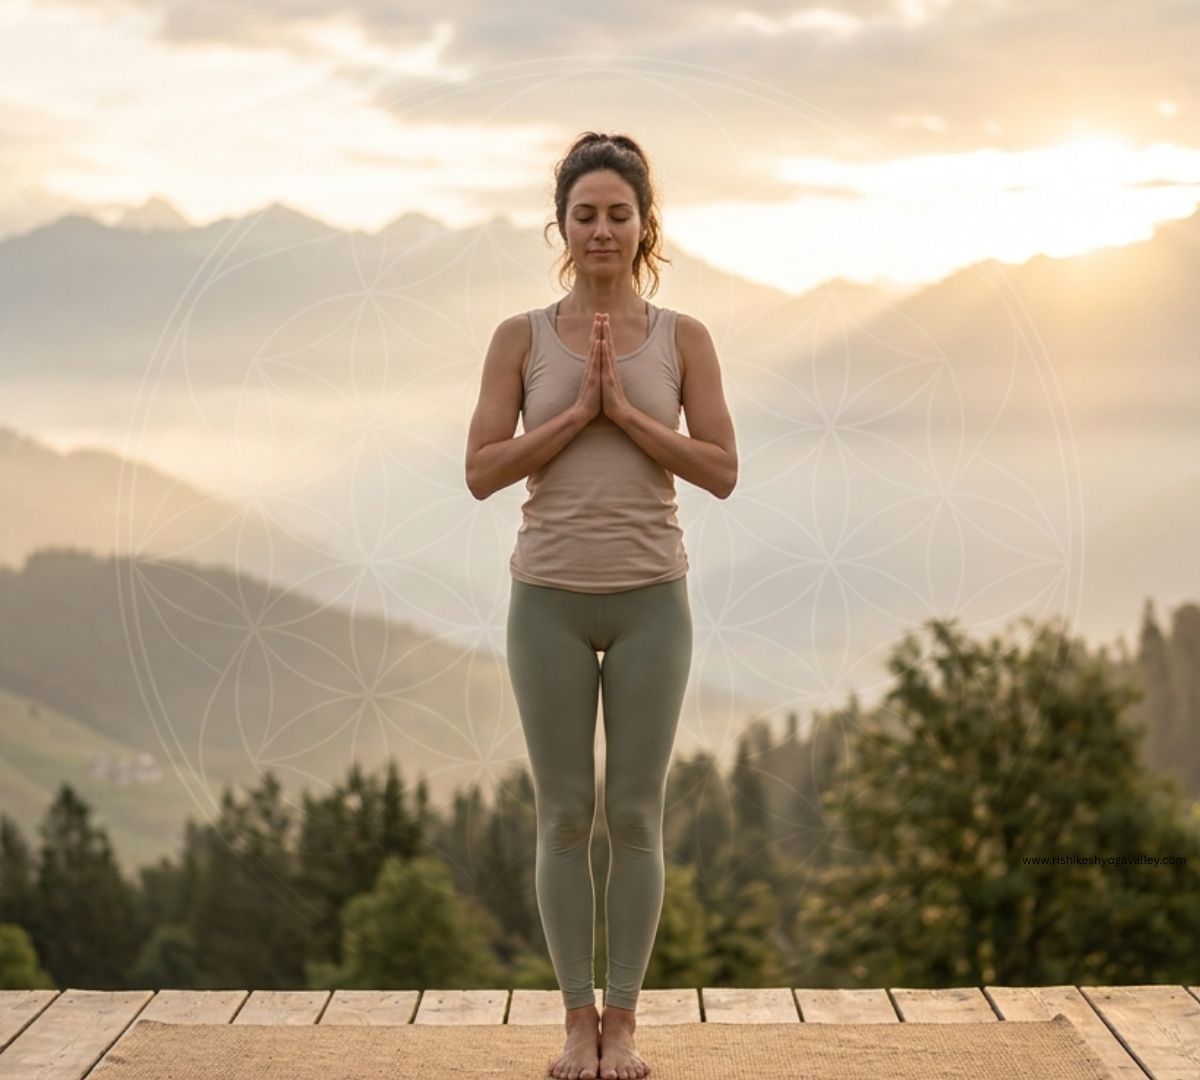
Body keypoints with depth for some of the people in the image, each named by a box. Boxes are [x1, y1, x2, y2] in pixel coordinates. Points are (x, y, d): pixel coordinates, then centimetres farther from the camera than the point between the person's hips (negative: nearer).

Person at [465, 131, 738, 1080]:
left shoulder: (684, 338, 2)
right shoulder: (521, 338, 2)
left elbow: (722, 471, -5)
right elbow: (482, 473, -5)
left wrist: (625, 410, -14)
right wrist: (577, 411, -14)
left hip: (650, 600, 0)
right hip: (550, 600, 0)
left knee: (635, 815, 2)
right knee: (565, 814, 4)